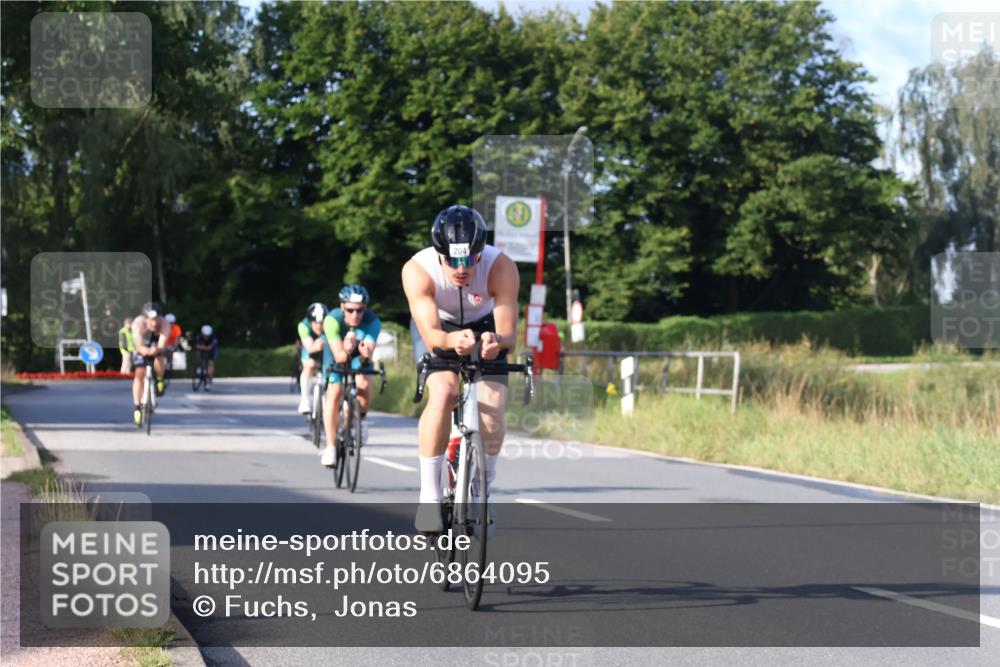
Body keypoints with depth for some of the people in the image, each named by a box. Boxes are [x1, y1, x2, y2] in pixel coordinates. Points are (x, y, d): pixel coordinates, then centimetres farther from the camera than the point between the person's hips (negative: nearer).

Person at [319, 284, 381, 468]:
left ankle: (361, 418, 5)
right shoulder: (333, 320, -35)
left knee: (364, 384, -27)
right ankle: (330, 448, -12)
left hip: (359, 356, 1)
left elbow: (369, 352, -42)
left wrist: (366, 355, -64)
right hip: (337, 351, -1)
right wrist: (346, 352, -63)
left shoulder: (372, 322, -33)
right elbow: (338, 356, -41)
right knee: (334, 393, -18)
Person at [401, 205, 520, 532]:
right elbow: (431, 336, -40)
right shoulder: (418, 271, -34)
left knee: (491, 406, -18)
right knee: (443, 393, -28)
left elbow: (509, 335, -35)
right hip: (439, 330, -1)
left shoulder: (501, 268, -33)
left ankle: (484, 492, 8)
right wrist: (452, 340, -62)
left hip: (484, 328, 1)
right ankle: (429, 496, -17)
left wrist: (497, 341, -58)